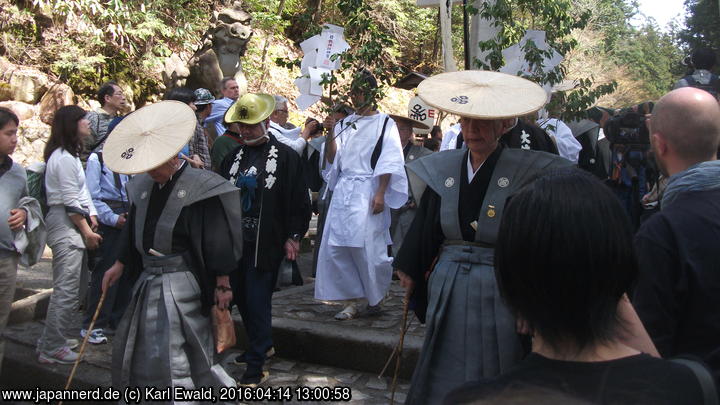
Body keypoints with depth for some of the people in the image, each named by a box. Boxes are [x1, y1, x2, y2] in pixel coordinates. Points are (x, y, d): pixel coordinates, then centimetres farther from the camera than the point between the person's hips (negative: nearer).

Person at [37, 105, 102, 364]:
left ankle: (52, 341, 23)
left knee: (67, 289, 14)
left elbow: (81, 191, 16)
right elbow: (71, 201, -16)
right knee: (66, 290, -7)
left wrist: (91, 216, 3)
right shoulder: (63, 158, -14)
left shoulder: (71, 155, 17)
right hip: (66, 228, -10)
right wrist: (88, 231, -11)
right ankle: (51, 348, 1)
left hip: (74, 227, 10)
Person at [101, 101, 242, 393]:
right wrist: (120, 265, 19)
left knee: (170, 355, -7)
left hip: (181, 284, -8)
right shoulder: (143, 186, 8)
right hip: (148, 279, 8)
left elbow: (217, 241, -15)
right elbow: (132, 231, 19)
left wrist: (222, 284, -14)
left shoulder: (198, 187, -15)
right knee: (134, 348, 18)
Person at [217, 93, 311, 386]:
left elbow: (299, 201, -4)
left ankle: (256, 365, 8)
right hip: (235, 241, 6)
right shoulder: (233, 157, 11)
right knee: (240, 296, 15)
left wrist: (293, 237, -8)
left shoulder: (285, 157, -4)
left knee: (257, 301, -4)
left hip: (266, 244, -6)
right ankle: (263, 345, 36)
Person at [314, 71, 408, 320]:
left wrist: (380, 194, -14)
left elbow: (388, 163, -5)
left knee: (368, 248, -7)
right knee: (336, 248, 1)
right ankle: (351, 302, 11)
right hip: (343, 191, 5)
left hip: (367, 192, -5)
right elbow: (331, 159, 12)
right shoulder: (344, 124, 15)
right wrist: (330, 134, -2)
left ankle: (375, 297, 17)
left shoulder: (384, 123, 2)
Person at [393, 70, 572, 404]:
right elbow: (425, 227, 12)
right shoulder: (441, 169, 4)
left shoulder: (527, 171, -9)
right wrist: (410, 271, 15)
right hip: (449, 290, 4)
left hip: (500, 292, -3)